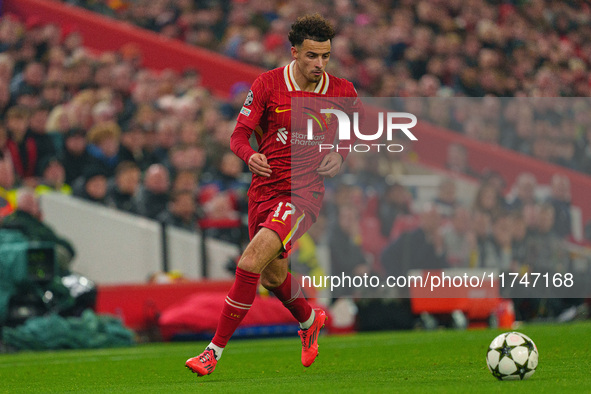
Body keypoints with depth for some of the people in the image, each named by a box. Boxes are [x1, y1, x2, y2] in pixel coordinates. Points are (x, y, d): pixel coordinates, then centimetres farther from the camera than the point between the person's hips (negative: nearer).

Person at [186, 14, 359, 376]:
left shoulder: (342, 92, -3)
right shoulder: (268, 84, -4)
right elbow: (240, 134, -4)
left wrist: (340, 156, -7)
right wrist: (250, 156, -26)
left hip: (304, 194, -3)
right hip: (264, 192, 3)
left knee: (252, 261, -22)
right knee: (272, 275, 18)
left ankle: (215, 350, -17)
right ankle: (309, 321, 51)